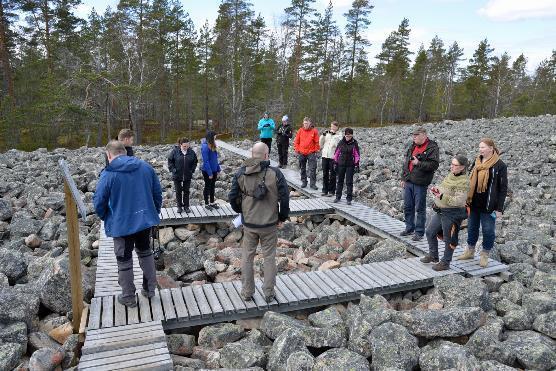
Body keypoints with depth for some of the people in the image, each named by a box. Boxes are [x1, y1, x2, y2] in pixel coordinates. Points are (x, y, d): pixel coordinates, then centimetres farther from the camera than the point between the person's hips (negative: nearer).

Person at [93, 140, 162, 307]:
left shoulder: (108, 174, -14)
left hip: (121, 224, -4)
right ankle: (149, 289, 30)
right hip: (145, 220, 4)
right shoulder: (146, 167, -1)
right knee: (145, 251, 23)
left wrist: (105, 218, 9)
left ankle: (128, 297, 24)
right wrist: (154, 212, 17)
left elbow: (99, 202, -10)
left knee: (124, 259, 11)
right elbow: (157, 193, 5)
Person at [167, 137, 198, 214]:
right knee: (178, 191, 10)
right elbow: (170, 161, -1)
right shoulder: (175, 151, -11)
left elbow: (195, 162, 8)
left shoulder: (191, 152, -5)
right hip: (177, 176, -1)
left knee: (186, 191, 11)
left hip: (188, 176, 2)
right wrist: (173, 169, -9)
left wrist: (192, 170, -1)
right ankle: (179, 206, 23)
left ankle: (186, 206, 24)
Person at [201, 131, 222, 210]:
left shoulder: (212, 145, 6)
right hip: (207, 171, -7)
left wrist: (218, 169, 10)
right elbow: (206, 161, -21)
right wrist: (209, 173, -20)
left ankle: (212, 202, 29)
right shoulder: (205, 146, -19)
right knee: (207, 187, 6)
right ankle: (207, 204, 20)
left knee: (212, 186, 16)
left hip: (214, 170, 7)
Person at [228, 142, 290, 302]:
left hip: (248, 224, 2)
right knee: (269, 258, 12)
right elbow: (285, 198, -11)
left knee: (247, 257, 15)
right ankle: (269, 293, 21)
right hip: (270, 224, -2)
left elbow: (232, 197, 0)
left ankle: (247, 292, 26)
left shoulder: (240, 173, -3)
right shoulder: (275, 173, -11)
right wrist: (282, 217, 4)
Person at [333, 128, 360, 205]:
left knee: (349, 182, 0)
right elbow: (336, 153, 8)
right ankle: (338, 197, 21)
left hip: (350, 165, -2)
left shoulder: (354, 143, -4)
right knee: (340, 181, 11)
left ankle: (349, 199, 7)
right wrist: (335, 163, 6)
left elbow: (357, 155, -1)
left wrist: (356, 165, -6)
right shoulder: (341, 142, 1)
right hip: (341, 164, 2)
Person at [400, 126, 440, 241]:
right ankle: (409, 228, 29)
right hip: (408, 182, 7)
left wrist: (419, 163, -21)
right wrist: (403, 178, 16)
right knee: (407, 207, 14)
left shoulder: (432, 148, -9)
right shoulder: (412, 146, 13)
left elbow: (434, 165, -18)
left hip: (420, 184, -7)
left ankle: (419, 232, 11)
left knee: (420, 208, 1)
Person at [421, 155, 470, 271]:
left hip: (452, 214, -9)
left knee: (448, 239, 6)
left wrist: (442, 197, -32)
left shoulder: (464, 182, -20)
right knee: (430, 232, 17)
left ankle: (445, 262, 23)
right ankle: (433, 255, 35)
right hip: (440, 210, 9)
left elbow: (458, 200, -26)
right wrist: (437, 189, -3)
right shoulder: (451, 175, 6)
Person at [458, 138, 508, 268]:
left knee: (488, 230, 6)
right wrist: (468, 199, 12)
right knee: (472, 227, 15)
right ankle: (470, 251, 30)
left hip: (488, 205, -5)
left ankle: (485, 255, 22)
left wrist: (499, 208, -11)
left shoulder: (500, 166, -8)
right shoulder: (477, 162, 8)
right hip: (474, 203, 5)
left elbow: (503, 188, -8)